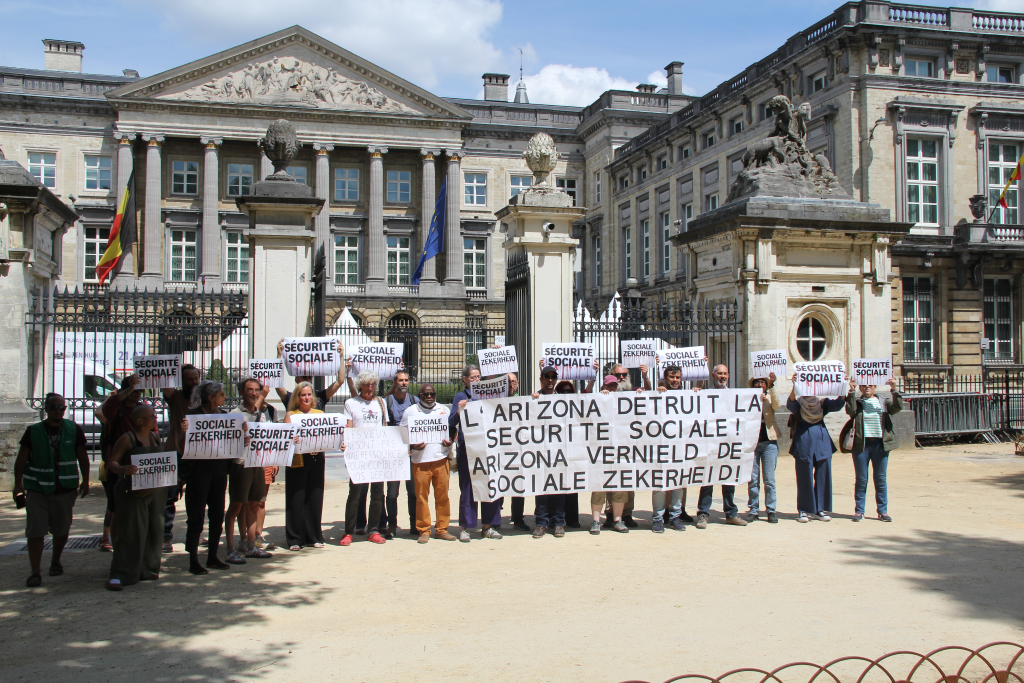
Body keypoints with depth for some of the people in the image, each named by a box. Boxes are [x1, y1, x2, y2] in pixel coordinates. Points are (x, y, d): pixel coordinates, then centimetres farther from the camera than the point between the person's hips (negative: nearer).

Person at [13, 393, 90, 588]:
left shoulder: (74, 430, 1)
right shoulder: (33, 431, -1)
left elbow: (82, 457, 8)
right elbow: (21, 460, 1)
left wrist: (85, 481, 5)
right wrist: (18, 484, -5)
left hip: (65, 489, 1)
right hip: (37, 489, -1)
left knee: (62, 530, 11)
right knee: (35, 531, -6)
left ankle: (55, 561, 34)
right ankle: (35, 572, 1)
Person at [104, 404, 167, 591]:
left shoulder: (156, 437, 11)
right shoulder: (128, 439, -8)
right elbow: (112, 462, -11)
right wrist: (123, 469, -31)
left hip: (157, 490, 6)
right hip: (134, 492, -6)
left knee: (154, 531, 8)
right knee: (132, 532, -8)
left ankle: (148, 569, 20)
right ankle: (119, 575, -3)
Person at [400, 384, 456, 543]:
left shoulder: (443, 410, 15)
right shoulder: (410, 411, 7)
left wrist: (450, 441, 2)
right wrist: (411, 446, -12)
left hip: (441, 459, 2)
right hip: (420, 461, -2)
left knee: (443, 495, 2)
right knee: (421, 497, -1)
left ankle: (442, 529, 11)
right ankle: (423, 530, 8)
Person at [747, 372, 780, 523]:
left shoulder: (770, 397, 9)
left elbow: (776, 405, -13)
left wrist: (772, 385, -22)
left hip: (769, 442, 0)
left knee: (769, 479, -1)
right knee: (753, 479, 2)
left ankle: (771, 510, 7)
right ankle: (753, 510, 9)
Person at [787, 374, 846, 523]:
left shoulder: (822, 403, 10)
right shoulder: (798, 403, 2)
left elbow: (838, 404, -7)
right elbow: (790, 403, -21)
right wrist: (794, 386, -38)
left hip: (822, 443, 3)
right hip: (804, 443, -3)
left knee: (823, 476, 4)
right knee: (804, 478, 1)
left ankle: (820, 509, 15)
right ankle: (803, 510, 10)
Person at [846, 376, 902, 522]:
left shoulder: (884, 402, 12)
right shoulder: (857, 402, 7)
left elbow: (898, 407, -5)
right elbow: (851, 410, -13)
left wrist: (894, 390, -16)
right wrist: (851, 391, -19)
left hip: (880, 444, 1)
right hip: (861, 444, -1)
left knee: (880, 479, 6)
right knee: (861, 479, 3)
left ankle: (882, 511, 13)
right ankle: (859, 511, 9)